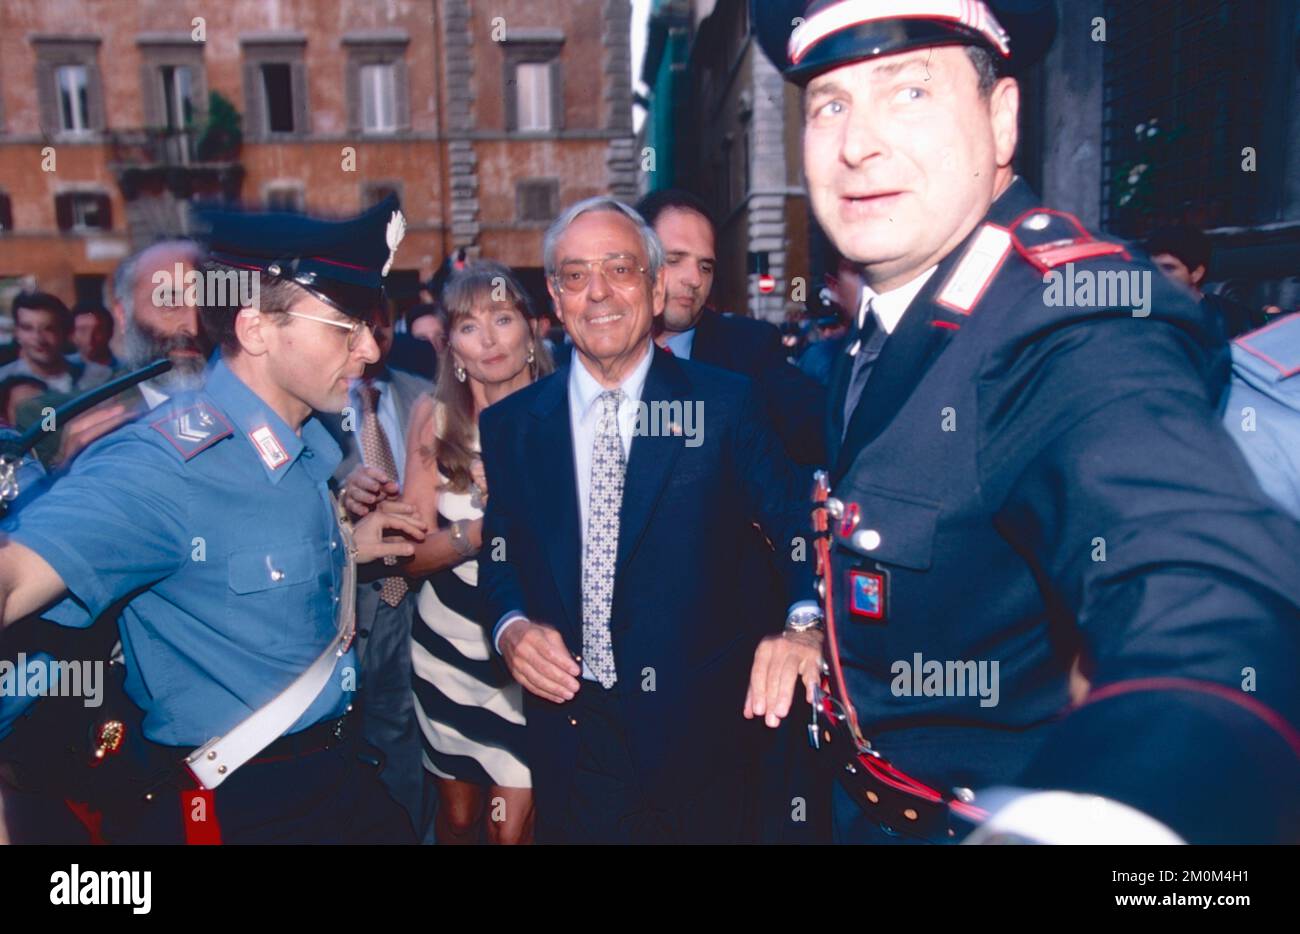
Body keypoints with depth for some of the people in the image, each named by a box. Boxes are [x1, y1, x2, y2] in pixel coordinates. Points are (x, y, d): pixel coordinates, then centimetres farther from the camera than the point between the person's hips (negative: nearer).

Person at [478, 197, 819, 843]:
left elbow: (797, 525, -8)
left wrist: (803, 624, -26)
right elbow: (501, 555, 9)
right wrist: (511, 627, -10)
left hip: (699, 732, -1)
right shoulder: (510, 425, 1)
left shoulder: (725, 404, -6)